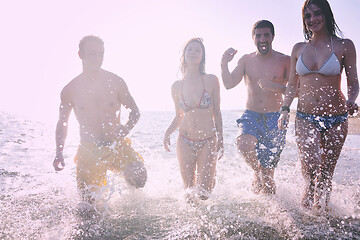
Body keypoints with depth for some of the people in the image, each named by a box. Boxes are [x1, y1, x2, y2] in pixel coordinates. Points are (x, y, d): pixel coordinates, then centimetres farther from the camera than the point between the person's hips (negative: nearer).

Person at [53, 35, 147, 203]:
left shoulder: (115, 82, 0)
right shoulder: (70, 90, 2)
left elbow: (135, 112, 8)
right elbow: (62, 123, 15)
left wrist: (126, 128, -14)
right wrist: (59, 153, 3)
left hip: (117, 146, 0)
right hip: (88, 151, 1)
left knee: (138, 176, -25)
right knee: (90, 203, -2)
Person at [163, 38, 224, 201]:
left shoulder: (211, 80, -5)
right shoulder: (177, 86, 1)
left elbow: (217, 113, 0)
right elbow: (179, 117, 9)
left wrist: (220, 141, -1)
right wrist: (168, 132, -9)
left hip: (208, 141, -1)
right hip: (185, 142, 2)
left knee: (203, 193, -1)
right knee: (189, 190, 9)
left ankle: (210, 172, 32)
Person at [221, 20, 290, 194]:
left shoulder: (284, 61, 0)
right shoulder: (246, 60, 7)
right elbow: (229, 84, -2)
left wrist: (275, 87, -20)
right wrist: (224, 64, -18)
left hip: (275, 120, -1)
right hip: (250, 116, 2)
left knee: (267, 174, 1)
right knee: (244, 144, -31)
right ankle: (257, 172, 2)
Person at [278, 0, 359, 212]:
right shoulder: (299, 49, 7)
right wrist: (285, 109, 3)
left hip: (336, 119, -1)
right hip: (305, 117, 1)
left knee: (326, 171, 7)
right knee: (311, 165, -17)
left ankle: (322, 208, 31)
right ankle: (309, 193, 16)